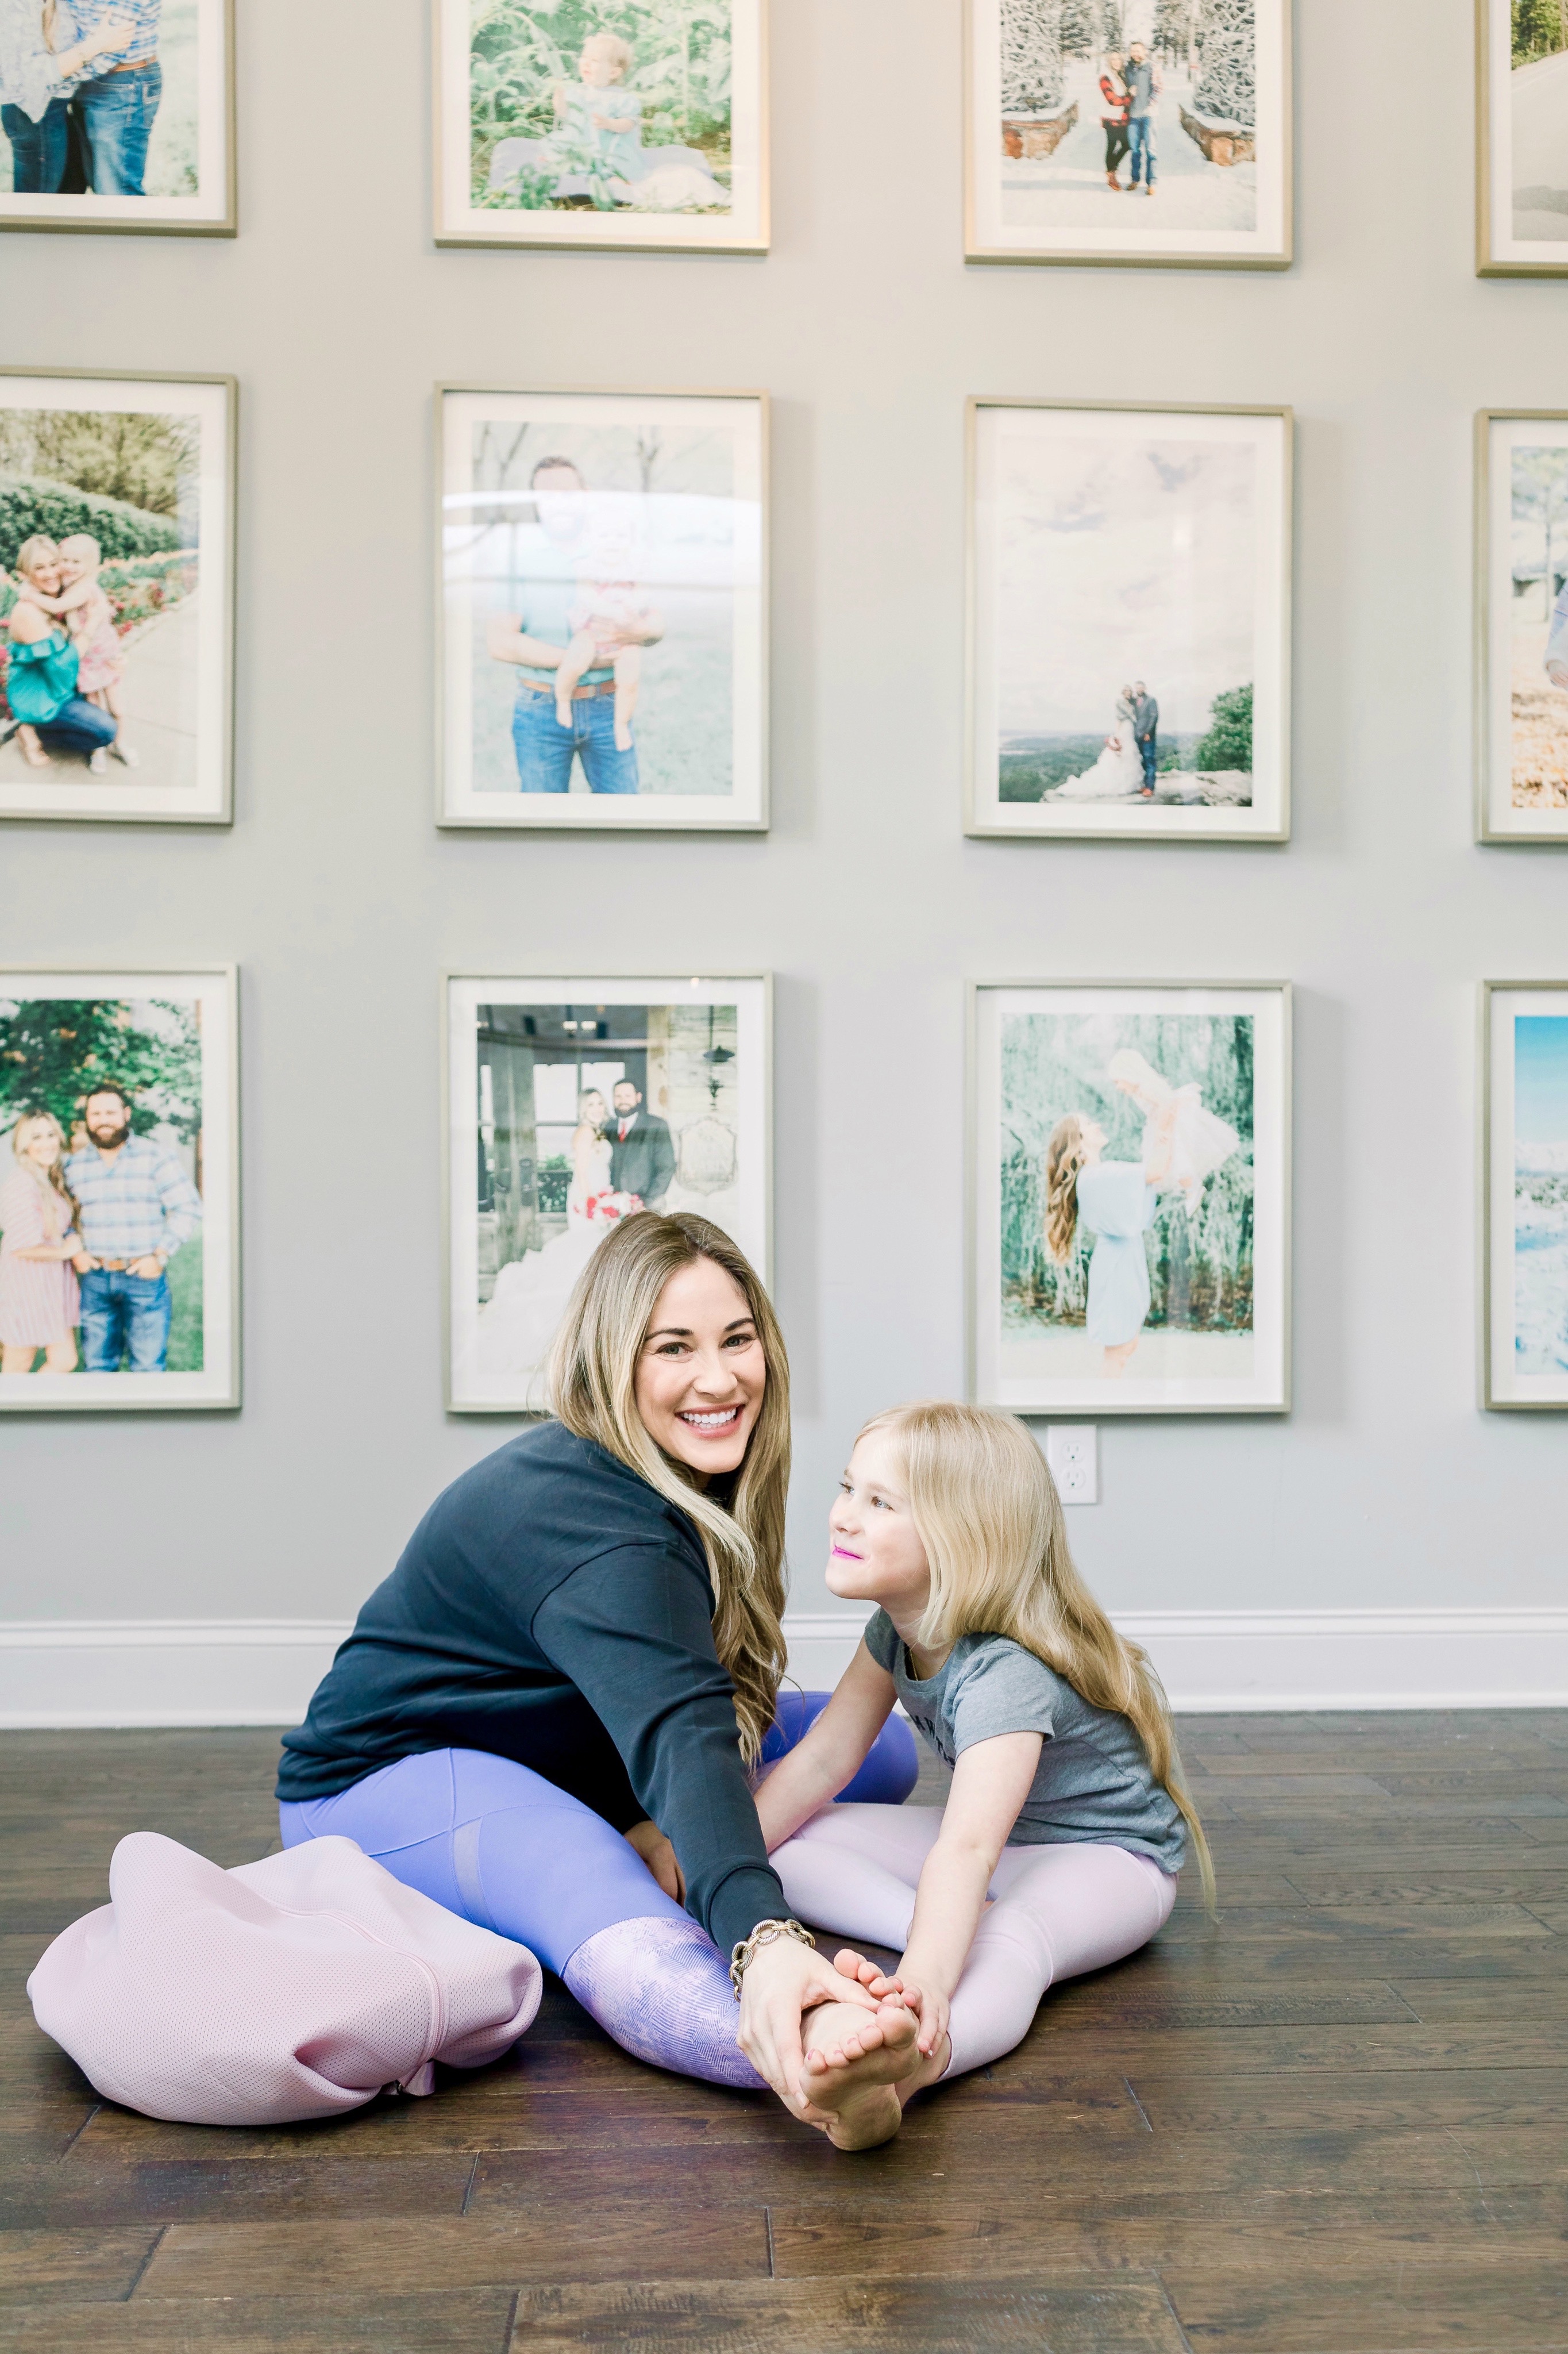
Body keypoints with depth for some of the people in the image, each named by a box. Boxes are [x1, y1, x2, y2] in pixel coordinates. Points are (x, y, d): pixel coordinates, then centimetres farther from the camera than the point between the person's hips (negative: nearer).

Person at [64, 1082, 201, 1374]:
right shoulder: (75, 1164, 8)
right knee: (97, 1366, 10)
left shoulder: (155, 1155, -3)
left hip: (144, 1276, -3)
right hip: (95, 1279, 4)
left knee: (148, 1367, 0)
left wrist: (160, 1255, -11)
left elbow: (188, 1208, -4)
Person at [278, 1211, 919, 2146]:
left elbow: (721, 1713, -3)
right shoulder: (594, 1529, -33)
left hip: (553, 1756, 10)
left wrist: (661, 1824, -23)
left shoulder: (701, 1487, -5)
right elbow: (680, 1739, -49)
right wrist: (763, 1940, -64)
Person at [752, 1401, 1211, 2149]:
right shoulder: (897, 1628, -8)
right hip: (994, 1834, 9)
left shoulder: (1006, 1674, -34)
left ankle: (910, 2063, -72)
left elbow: (967, 1849, -48)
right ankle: (959, 1935, -24)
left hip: (1108, 1855, -8)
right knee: (787, 1847, -9)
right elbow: (823, 1759, -3)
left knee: (1005, 1944, -43)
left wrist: (926, 1983, -62)